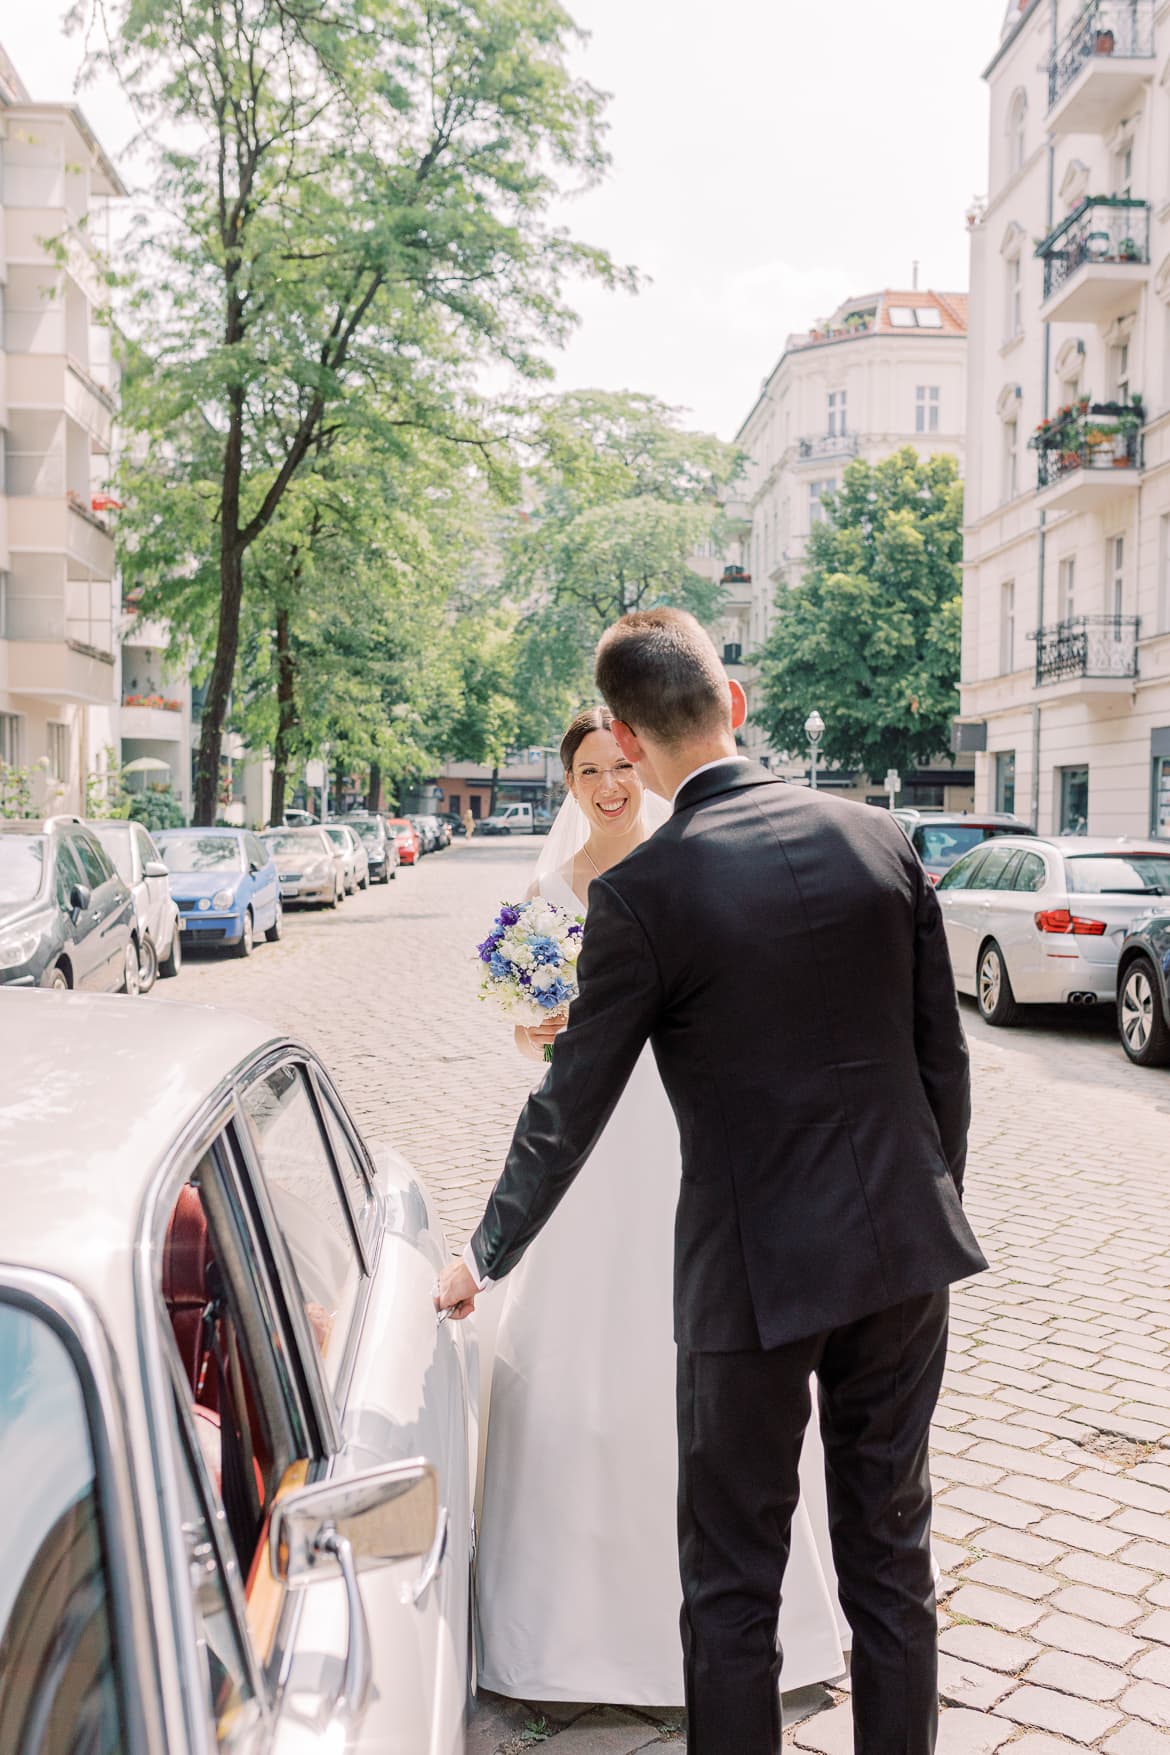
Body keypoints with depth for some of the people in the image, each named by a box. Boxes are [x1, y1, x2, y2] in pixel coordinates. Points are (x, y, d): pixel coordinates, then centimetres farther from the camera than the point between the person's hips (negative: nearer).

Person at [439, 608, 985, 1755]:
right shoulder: (879, 840, -2)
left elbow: (571, 1109, -7)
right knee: (890, 1554, 19)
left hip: (752, 1271, -4)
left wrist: (487, 1255, 8)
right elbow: (943, 1061, 4)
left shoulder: (640, 893, -14)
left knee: (733, 1582, 13)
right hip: (904, 1250, 5)